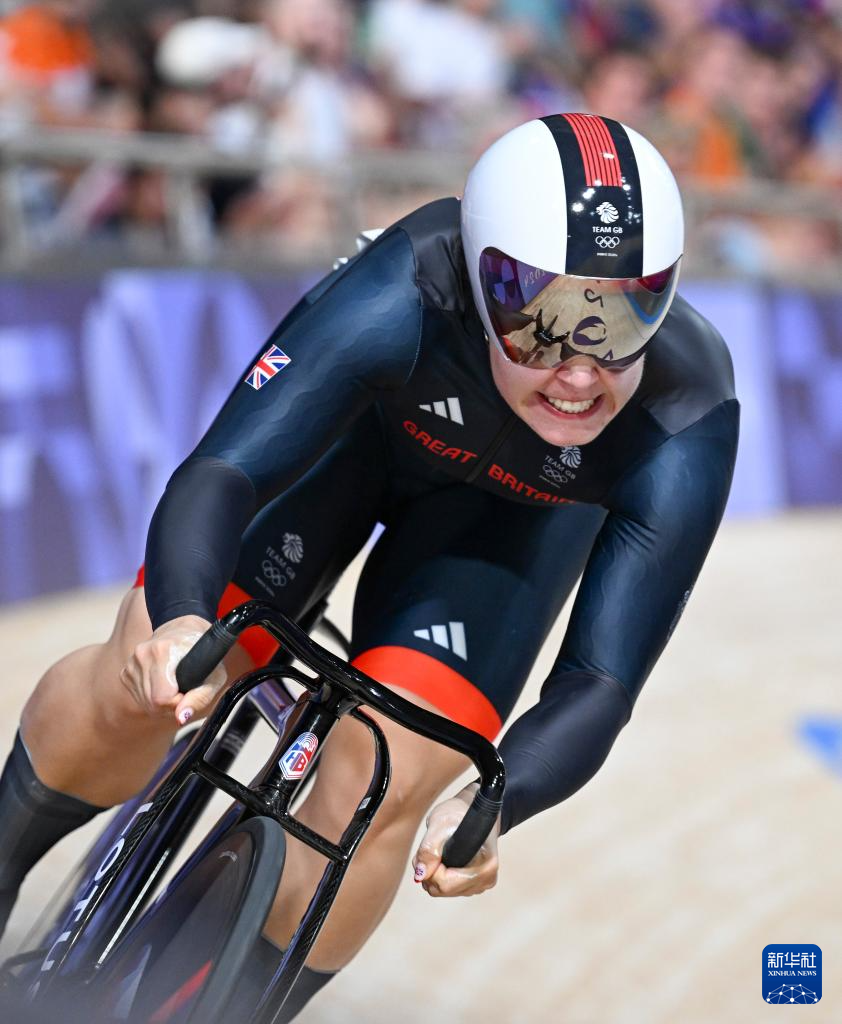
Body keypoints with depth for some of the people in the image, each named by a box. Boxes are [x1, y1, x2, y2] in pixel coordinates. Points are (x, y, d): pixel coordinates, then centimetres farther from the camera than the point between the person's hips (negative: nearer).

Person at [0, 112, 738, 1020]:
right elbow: (220, 472, -47)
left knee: (384, 784, -16)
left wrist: (495, 806, -55)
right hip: (359, 418, 0)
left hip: (514, 507, 1)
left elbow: (599, 685, -36)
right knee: (145, 684, -14)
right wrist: (179, 620, -67)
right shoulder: (404, 294, -42)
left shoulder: (686, 432, -38)